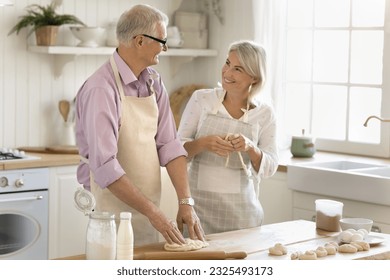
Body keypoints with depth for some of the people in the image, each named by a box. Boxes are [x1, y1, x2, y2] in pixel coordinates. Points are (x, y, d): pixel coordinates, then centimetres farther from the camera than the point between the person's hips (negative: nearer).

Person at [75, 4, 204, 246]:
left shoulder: (154, 82, 4)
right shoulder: (101, 89, -20)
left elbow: (169, 145, 1)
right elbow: (105, 166, -25)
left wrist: (186, 202, -9)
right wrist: (153, 212, -25)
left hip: (148, 208, 7)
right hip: (114, 210, -7)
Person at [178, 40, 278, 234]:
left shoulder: (264, 113, 1)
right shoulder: (201, 99, -2)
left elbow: (269, 168, 1)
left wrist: (250, 148, -19)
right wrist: (203, 143, -21)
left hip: (242, 209, 1)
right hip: (200, 202, -1)